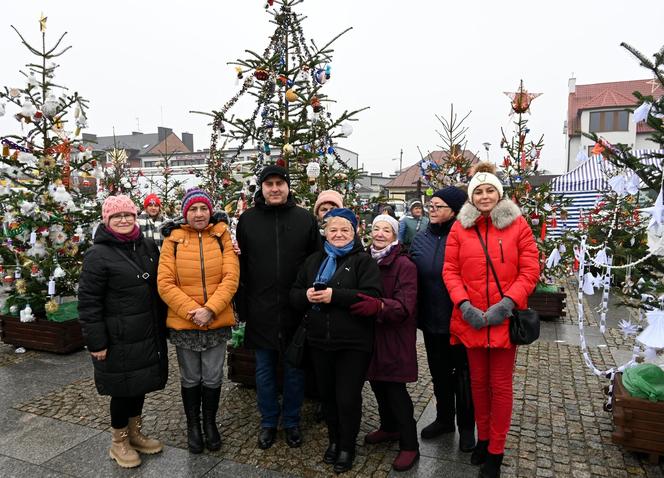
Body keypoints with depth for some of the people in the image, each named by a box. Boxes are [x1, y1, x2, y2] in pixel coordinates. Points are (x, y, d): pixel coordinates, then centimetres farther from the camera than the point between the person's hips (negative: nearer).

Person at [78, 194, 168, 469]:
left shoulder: (147, 247, 6)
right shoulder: (98, 255, -12)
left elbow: (158, 287, 15)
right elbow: (88, 302, -13)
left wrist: (162, 327, 11)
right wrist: (96, 342, -14)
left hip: (149, 335, 6)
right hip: (119, 339, -6)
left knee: (141, 383, 17)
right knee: (123, 388, 7)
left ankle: (135, 433, 38)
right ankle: (119, 442, 29)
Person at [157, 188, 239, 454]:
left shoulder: (221, 236, -1)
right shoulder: (173, 240, -3)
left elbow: (231, 277, -8)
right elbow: (165, 284, -8)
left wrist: (210, 309, -18)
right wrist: (191, 310, -17)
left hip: (217, 322, 1)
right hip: (183, 323, 0)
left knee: (212, 378, 13)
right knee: (190, 379, 15)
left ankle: (210, 423, 35)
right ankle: (193, 425, 37)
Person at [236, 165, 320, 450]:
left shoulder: (305, 219, 0)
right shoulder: (247, 220, 1)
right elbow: (240, 265, 2)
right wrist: (242, 307, -1)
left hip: (296, 309, 0)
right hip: (260, 310, 1)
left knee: (294, 368, 12)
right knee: (264, 369, 13)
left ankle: (291, 421, 31)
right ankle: (268, 422, 32)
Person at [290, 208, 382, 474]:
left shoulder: (364, 261, -6)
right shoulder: (313, 260, 10)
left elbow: (372, 297, -19)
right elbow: (294, 294, 9)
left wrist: (335, 295, -24)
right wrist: (306, 295, -14)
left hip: (354, 343, -4)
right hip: (319, 341, 5)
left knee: (348, 397, 3)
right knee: (327, 394, 16)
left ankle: (347, 446, 27)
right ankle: (334, 439, 38)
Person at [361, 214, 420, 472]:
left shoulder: (404, 265, -13)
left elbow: (405, 306, -23)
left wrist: (378, 305, -39)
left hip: (394, 335, -6)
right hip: (371, 333, 6)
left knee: (395, 388, -2)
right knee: (377, 383, 15)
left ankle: (409, 445, 15)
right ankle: (389, 427, 38)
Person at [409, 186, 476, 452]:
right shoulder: (421, 238, 4)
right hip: (431, 320, 5)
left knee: (463, 374, 12)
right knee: (439, 372, 20)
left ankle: (466, 425, 31)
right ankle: (444, 418, 40)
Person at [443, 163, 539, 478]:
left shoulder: (517, 224, -1)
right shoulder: (460, 227, 3)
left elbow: (530, 270, -4)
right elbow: (450, 271, 1)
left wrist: (507, 303, -15)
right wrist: (463, 304, -13)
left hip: (504, 318, -1)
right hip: (471, 318, 2)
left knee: (501, 385, 8)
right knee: (478, 381, 15)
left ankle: (495, 451, 24)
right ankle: (482, 438, 35)